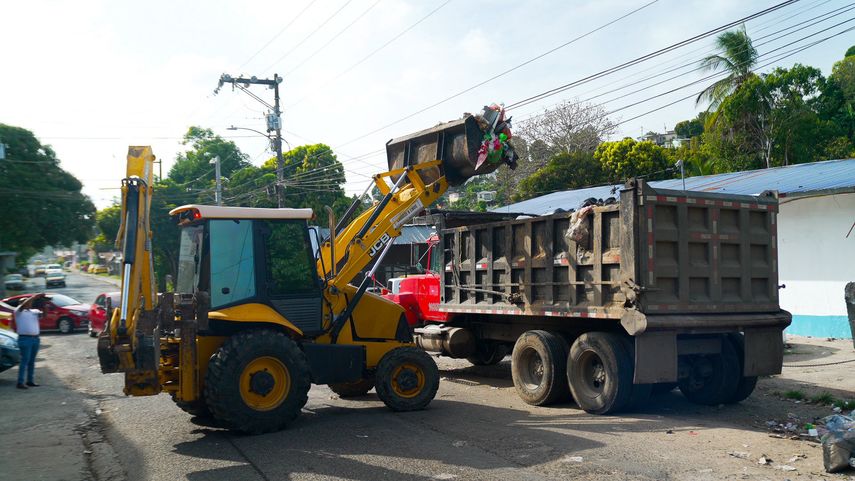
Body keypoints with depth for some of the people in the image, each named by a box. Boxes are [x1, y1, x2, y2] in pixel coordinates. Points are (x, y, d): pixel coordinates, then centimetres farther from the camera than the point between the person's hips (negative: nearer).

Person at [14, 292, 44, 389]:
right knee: (25, 361, -8)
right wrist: (34, 296, -17)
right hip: (25, 339, -6)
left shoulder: (34, 311, 15)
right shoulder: (19, 311, 1)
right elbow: (24, 305, -18)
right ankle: (20, 382, -5)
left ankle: (30, 381, 16)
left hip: (35, 338, 6)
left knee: (32, 361, 10)